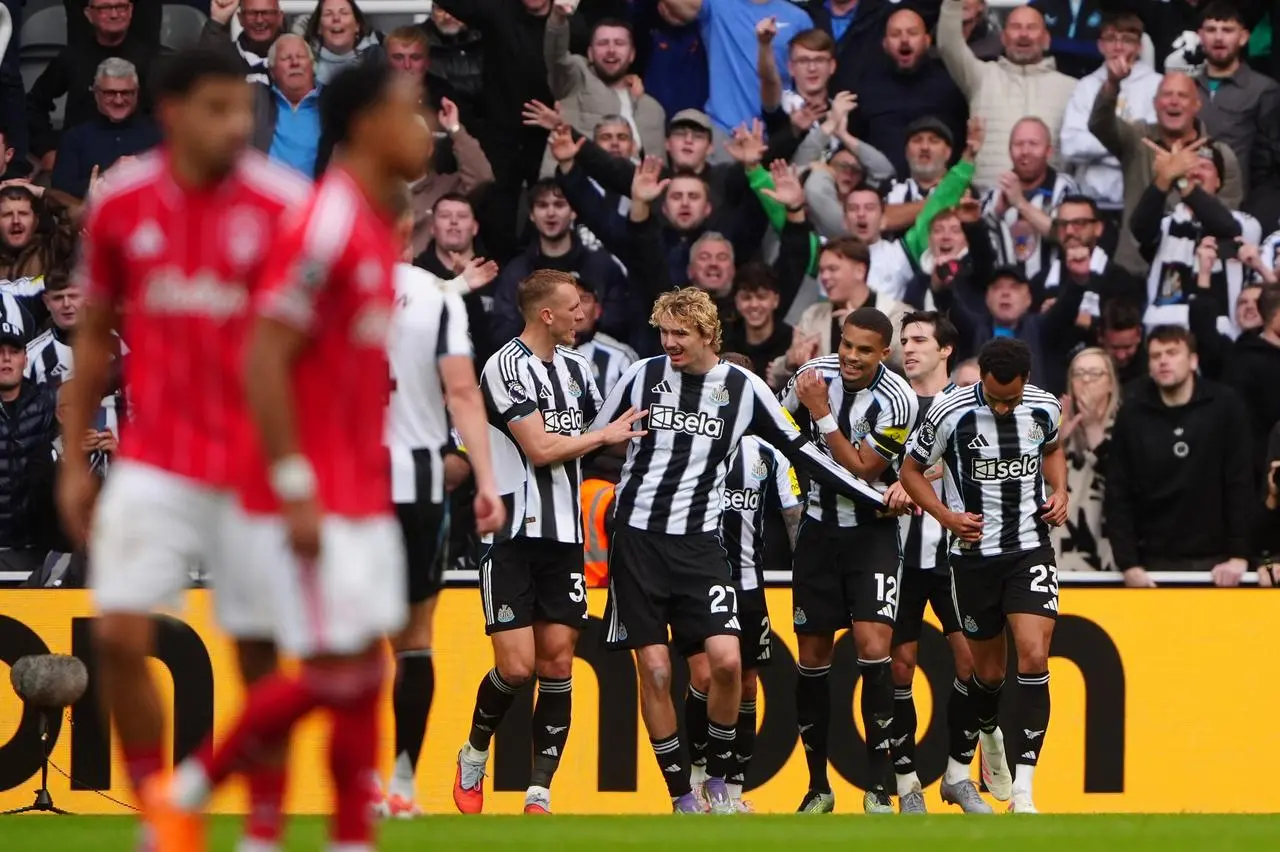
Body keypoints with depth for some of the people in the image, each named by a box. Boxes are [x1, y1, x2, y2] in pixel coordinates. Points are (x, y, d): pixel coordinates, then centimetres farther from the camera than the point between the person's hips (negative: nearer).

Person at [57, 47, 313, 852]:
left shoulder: (286, 205, -7)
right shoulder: (121, 205, 1)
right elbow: (95, 336, 12)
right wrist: (75, 460, 10)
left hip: (257, 471, -2)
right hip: (156, 463, 2)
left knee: (261, 652, 3)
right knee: (120, 634, -10)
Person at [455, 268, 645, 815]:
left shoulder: (574, 366, 14)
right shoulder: (506, 366, -11)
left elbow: (602, 433, 30)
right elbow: (540, 448, -17)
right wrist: (604, 436, -5)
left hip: (564, 534, 7)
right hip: (512, 537, -7)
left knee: (557, 663, 0)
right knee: (516, 666, -11)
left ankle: (539, 794, 3)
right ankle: (474, 755, 16)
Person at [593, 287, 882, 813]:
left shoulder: (744, 389, 0)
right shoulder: (641, 376, 0)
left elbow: (800, 453, 6)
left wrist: (876, 497, 4)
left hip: (699, 542, 0)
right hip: (636, 537, 0)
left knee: (726, 659, -14)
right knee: (655, 670, -3)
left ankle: (718, 782, 6)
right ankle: (681, 798, 9)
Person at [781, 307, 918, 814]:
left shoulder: (896, 401, -17)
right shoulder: (812, 376, -6)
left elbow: (860, 472, -19)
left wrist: (822, 414, -24)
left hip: (871, 530, -4)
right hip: (819, 529, 4)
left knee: (874, 649, -17)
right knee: (812, 658, 5)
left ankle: (878, 785, -9)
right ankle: (818, 785, 16)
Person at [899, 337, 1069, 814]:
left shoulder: (1044, 409, -4)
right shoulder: (951, 412, -13)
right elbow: (912, 470, 0)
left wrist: (1059, 491, 1)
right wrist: (947, 516, -14)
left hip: (1031, 549, 1)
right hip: (974, 554, -1)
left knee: (1034, 658, -17)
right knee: (989, 670, 11)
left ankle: (1022, 790, -18)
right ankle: (989, 736, 47)